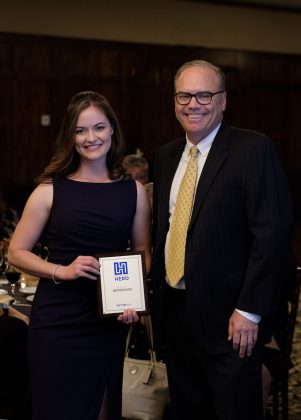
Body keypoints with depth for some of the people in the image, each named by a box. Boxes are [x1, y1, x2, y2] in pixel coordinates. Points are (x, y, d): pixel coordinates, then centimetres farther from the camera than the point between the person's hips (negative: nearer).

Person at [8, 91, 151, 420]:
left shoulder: (133, 191, 4)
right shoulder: (51, 190, -3)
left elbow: (143, 254, 11)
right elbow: (16, 252, -1)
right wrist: (62, 271, -16)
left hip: (110, 322, 2)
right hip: (57, 322, -2)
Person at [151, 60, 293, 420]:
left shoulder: (253, 150, -10)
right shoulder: (167, 155, 12)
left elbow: (273, 232, -15)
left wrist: (249, 311, -18)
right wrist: (155, 296, 11)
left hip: (228, 318, -6)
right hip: (173, 311, 6)